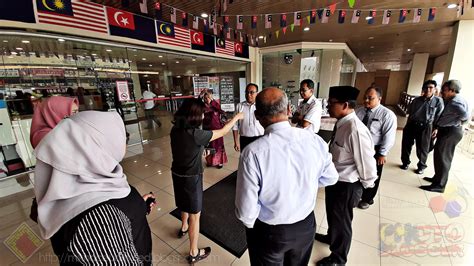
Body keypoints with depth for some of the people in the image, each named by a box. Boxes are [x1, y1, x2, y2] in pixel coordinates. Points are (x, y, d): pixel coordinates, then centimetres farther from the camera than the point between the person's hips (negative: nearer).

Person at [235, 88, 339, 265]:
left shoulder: (253, 152, -32)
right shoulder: (315, 140, -19)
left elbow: (246, 211, -23)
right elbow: (330, 178, 0)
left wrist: (251, 225, -2)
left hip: (269, 232, -3)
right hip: (306, 225, 4)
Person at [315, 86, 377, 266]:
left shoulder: (355, 130, -32)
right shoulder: (341, 123, -3)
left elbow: (367, 163, -24)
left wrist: (366, 185, -7)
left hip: (346, 185, -8)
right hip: (334, 179, 8)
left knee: (341, 220, 17)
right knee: (332, 214, 30)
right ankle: (331, 237, 61)